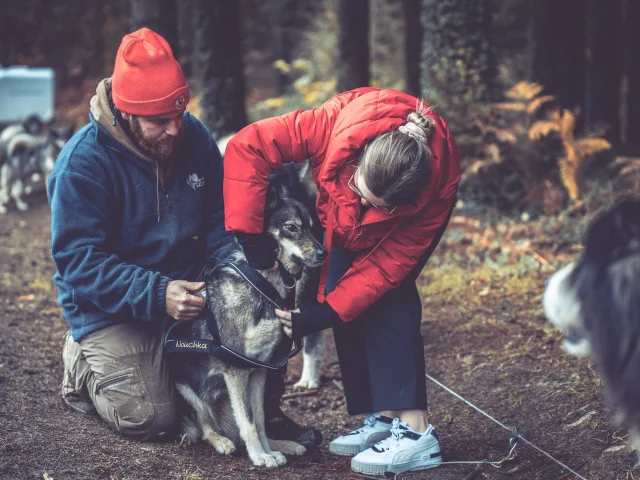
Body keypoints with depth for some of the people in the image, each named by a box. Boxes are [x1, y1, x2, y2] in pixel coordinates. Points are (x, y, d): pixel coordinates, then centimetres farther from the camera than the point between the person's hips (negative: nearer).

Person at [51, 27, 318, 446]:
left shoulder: (194, 136, -3)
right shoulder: (82, 162, -19)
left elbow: (219, 220, 5)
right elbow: (78, 261, -23)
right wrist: (156, 295, -34)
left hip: (189, 289, 5)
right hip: (112, 312, -5)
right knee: (152, 420, -18)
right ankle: (84, 365, 12)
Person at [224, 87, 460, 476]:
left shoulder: (436, 186, -41)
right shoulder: (336, 125, -43)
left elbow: (390, 261, -33)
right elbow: (248, 149, -38)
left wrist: (327, 314, -39)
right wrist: (249, 239, -40)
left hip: (419, 200, -3)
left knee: (387, 292, -22)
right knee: (345, 293, -11)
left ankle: (415, 430, -25)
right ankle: (381, 418, -3)